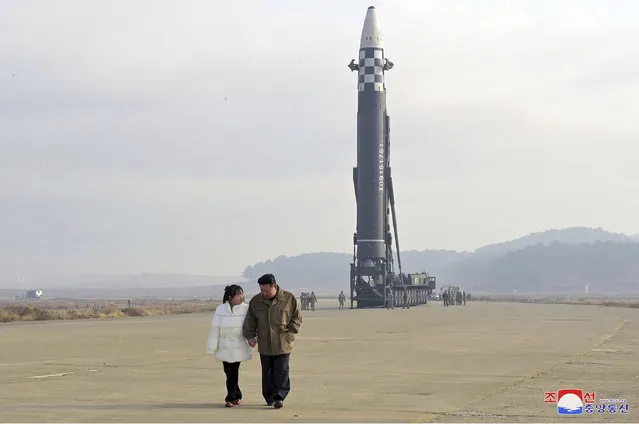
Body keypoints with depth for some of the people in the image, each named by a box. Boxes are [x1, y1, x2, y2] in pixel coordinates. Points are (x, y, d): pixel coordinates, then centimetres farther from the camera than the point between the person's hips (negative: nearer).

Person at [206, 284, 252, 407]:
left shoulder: (246, 309, -8)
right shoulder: (220, 310, -4)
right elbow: (215, 329, -1)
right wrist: (212, 347, 1)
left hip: (239, 346, -2)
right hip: (225, 346, 2)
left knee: (233, 372, -3)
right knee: (228, 372, 8)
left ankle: (230, 398, 6)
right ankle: (237, 395, 24)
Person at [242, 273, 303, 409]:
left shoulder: (289, 299, -4)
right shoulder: (255, 301, 3)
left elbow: (297, 318, 3)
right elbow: (250, 322, 11)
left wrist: (288, 333, -6)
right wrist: (250, 336, 1)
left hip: (283, 344, -3)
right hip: (264, 345, 3)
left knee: (281, 371, -7)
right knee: (267, 372, 9)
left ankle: (279, 397, -5)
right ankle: (269, 397, 20)